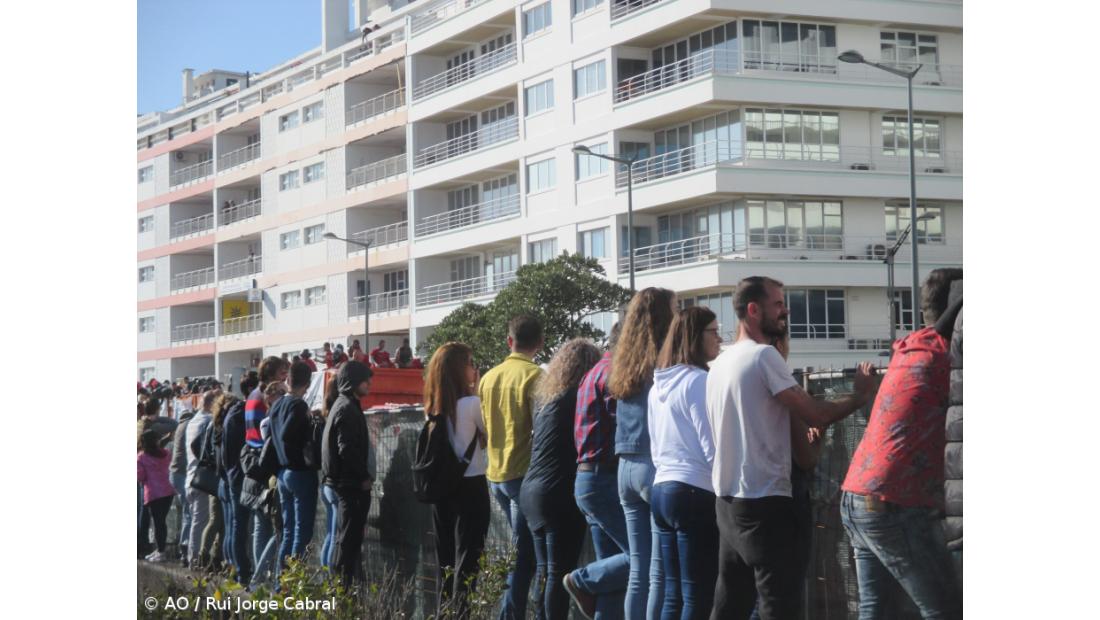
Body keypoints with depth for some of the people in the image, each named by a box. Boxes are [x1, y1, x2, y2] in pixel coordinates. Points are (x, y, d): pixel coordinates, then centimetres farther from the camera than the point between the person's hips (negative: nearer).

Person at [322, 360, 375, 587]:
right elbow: (348, 450, -23)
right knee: (349, 537, -8)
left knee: (345, 537, 14)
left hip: (343, 481, 10)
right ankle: (343, 585, -7)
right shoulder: (348, 409, -15)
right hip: (350, 483, -10)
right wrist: (365, 476, -13)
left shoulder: (343, 405, 17)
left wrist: (363, 475, 16)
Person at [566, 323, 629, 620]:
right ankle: (582, 581, 0)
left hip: (589, 476, 11)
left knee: (612, 565, 10)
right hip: (606, 478, -11)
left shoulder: (594, 373, 21)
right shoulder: (613, 372, -11)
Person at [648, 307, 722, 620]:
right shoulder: (698, 380, -10)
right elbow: (712, 448, -13)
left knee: (673, 594, 10)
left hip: (661, 488, 9)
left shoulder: (659, 384, 15)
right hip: (695, 491, -9)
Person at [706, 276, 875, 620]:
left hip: (728, 500, 9)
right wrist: (860, 396, 1)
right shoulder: (764, 356, -13)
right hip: (764, 502, -9)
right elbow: (816, 414, -14)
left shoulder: (720, 363, 14)